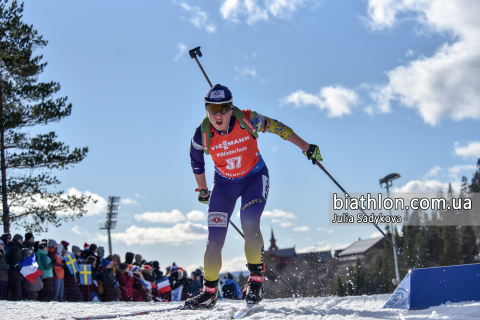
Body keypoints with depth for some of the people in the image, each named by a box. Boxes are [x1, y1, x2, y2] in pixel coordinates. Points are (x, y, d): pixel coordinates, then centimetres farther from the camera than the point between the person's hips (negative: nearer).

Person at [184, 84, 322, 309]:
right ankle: (209, 293, 8)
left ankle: (256, 281, -9)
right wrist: (203, 191, 13)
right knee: (215, 238, -5)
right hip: (224, 183, 2)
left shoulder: (247, 120, -25)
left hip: (255, 178, -2)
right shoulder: (202, 134, -19)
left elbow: (277, 127, -9)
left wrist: (306, 148, -5)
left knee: (249, 225, -25)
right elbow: (196, 163, 1)